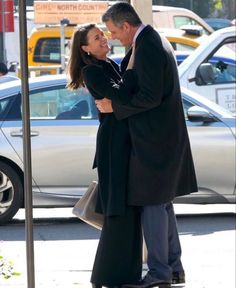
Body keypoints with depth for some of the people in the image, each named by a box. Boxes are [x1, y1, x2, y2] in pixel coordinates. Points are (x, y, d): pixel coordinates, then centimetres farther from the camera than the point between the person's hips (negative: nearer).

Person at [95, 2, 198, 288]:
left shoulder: (147, 49, -19)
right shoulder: (153, 42, 14)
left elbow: (150, 97, -23)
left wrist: (115, 105, -15)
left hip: (154, 140, -11)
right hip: (166, 136, 11)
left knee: (152, 204, -5)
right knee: (162, 203, 16)